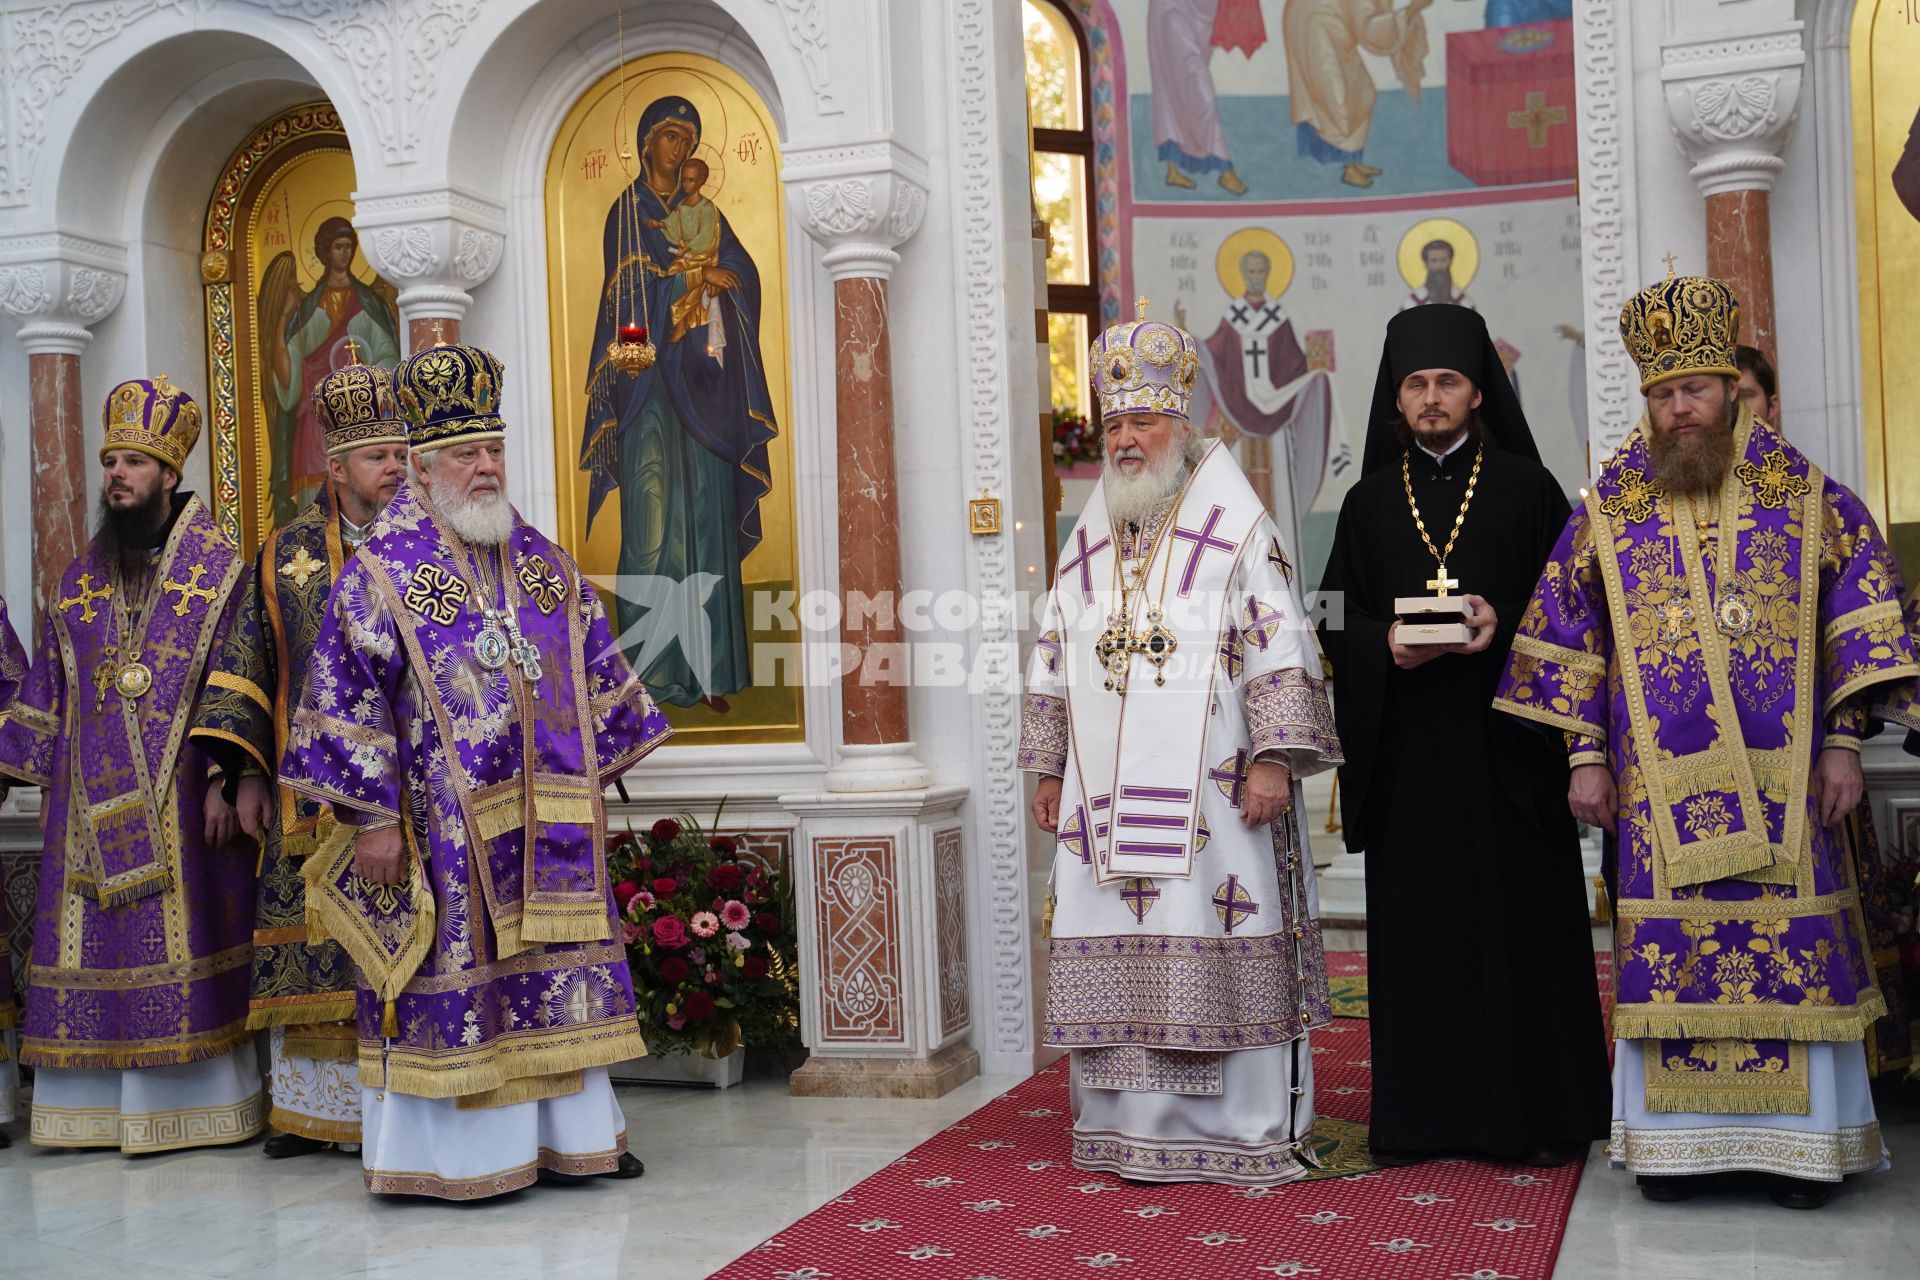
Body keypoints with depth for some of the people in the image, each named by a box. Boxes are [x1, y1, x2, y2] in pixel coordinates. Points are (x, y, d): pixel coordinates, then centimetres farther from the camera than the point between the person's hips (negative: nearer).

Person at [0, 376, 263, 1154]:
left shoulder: (220, 567, -1)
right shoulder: (80, 578, 13)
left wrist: (226, 780, -12)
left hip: (183, 799, -4)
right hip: (92, 804, 4)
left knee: (187, 942, -1)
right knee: (94, 945, 5)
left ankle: (197, 1101, 8)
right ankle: (96, 1104, 13)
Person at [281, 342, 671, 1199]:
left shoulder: (542, 559, 10)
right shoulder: (382, 570, -6)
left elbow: (596, 671, 16)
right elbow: (350, 699, -9)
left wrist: (594, 774, 14)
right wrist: (370, 815, -13)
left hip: (545, 821, 5)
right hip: (443, 828, -5)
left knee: (554, 968, 10)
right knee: (455, 974, 1)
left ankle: (566, 1134, 20)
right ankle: (452, 1155, 12)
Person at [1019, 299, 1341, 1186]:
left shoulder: (1235, 525, -1)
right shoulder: (1088, 540, 15)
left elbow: (1279, 647, -8)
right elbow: (1054, 662, 18)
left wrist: (1273, 758, -16)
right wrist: (1049, 770, 15)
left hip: (1209, 789, -5)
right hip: (1108, 792, 5)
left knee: (1220, 951, -3)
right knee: (1119, 948, 5)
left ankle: (1248, 1135, 7)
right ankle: (1140, 1129, 15)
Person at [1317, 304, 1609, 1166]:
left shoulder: (1527, 488, 6)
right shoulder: (1369, 502, 12)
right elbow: (1335, 623, 9)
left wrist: (1502, 624, -16)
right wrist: (1387, 643, -12)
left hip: (1504, 740, -2)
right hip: (1405, 747, 2)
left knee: (1519, 916, -1)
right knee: (1414, 923, 3)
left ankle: (1538, 1112, 8)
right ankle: (1420, 1116, 10)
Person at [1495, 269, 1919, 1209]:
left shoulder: (1806, 498, 5)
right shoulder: (1609, 514, 6)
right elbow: (1569, 634, 7)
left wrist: (1843, 741, -3)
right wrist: (1586, 757, 2)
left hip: (1780, 776, 0)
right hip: (1660, 783, 1)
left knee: (1790, 944, 1)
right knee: (1668, 948, 2)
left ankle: (1800, 1140, 13)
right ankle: (1675, 1137, 13)